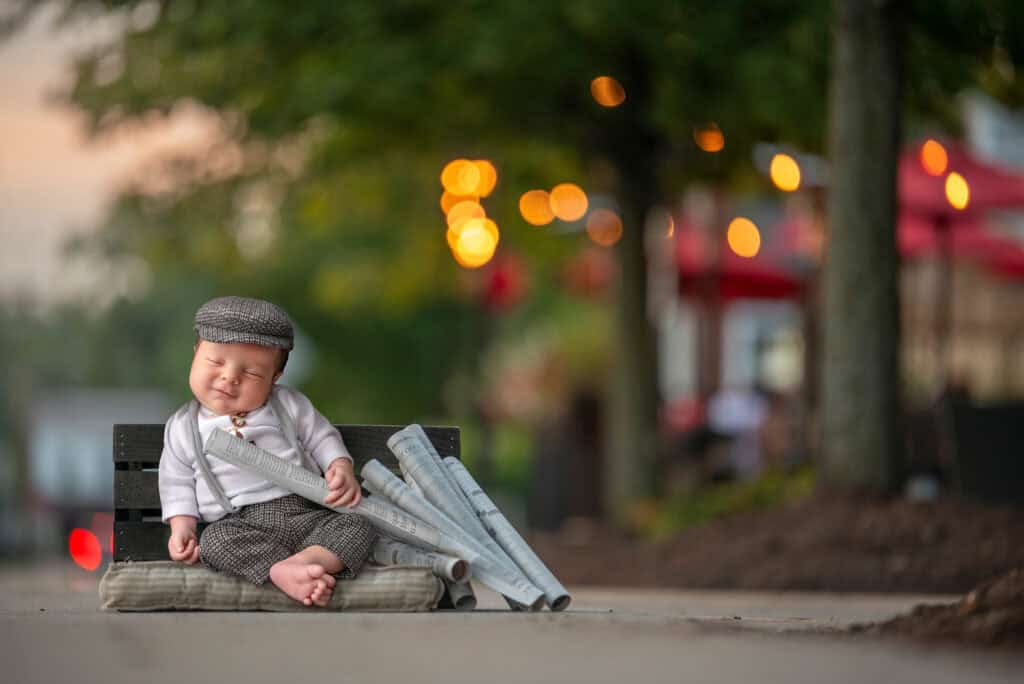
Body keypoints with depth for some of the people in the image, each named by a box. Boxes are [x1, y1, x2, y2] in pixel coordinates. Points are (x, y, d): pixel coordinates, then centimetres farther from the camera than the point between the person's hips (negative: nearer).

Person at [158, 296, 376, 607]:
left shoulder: (289, 406, 10)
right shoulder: (184, 429, 9)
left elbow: (322, 439, 15)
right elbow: (178, 485, 12)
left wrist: (342, 470, -5)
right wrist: (182, 529, -3)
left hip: (306, 514, 2)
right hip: (241, 525, -2)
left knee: (357, 525, -24)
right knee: (214, 541, -35)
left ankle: (303, 560, -46)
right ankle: (281, 573, -50)